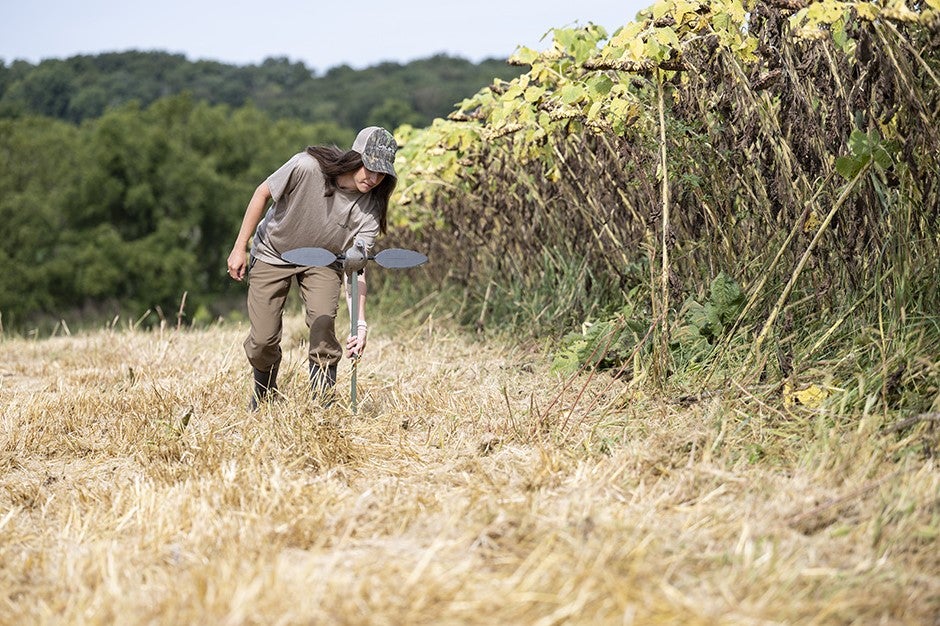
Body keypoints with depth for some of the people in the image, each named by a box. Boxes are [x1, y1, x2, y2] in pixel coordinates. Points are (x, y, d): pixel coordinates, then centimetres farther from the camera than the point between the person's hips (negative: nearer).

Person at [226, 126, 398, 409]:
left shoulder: (369, 208, -25)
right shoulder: (307, 166, -32)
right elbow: (262, 194, -16)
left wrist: (360, 323, -40)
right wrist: (239, 248, -13)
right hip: (272, 254, -1)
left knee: (323, 325, -22)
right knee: (263, 340, -4)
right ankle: (263, 396, 27)